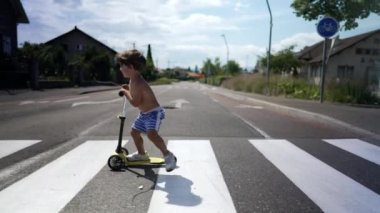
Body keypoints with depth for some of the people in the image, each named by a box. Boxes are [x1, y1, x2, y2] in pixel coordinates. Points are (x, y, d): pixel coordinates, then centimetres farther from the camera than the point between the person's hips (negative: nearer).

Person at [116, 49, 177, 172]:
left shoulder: (137, 82, -25)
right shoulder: (134, 80, 5)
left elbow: (135, 103, -31)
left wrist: (125, 92, -18)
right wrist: (128, 89, 4)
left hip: (154, 112, -11)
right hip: (144, 113, 11)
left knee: (151, 134, -30)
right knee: (134, 132, 19)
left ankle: (168, 156, -16)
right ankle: (142, 154, 40)